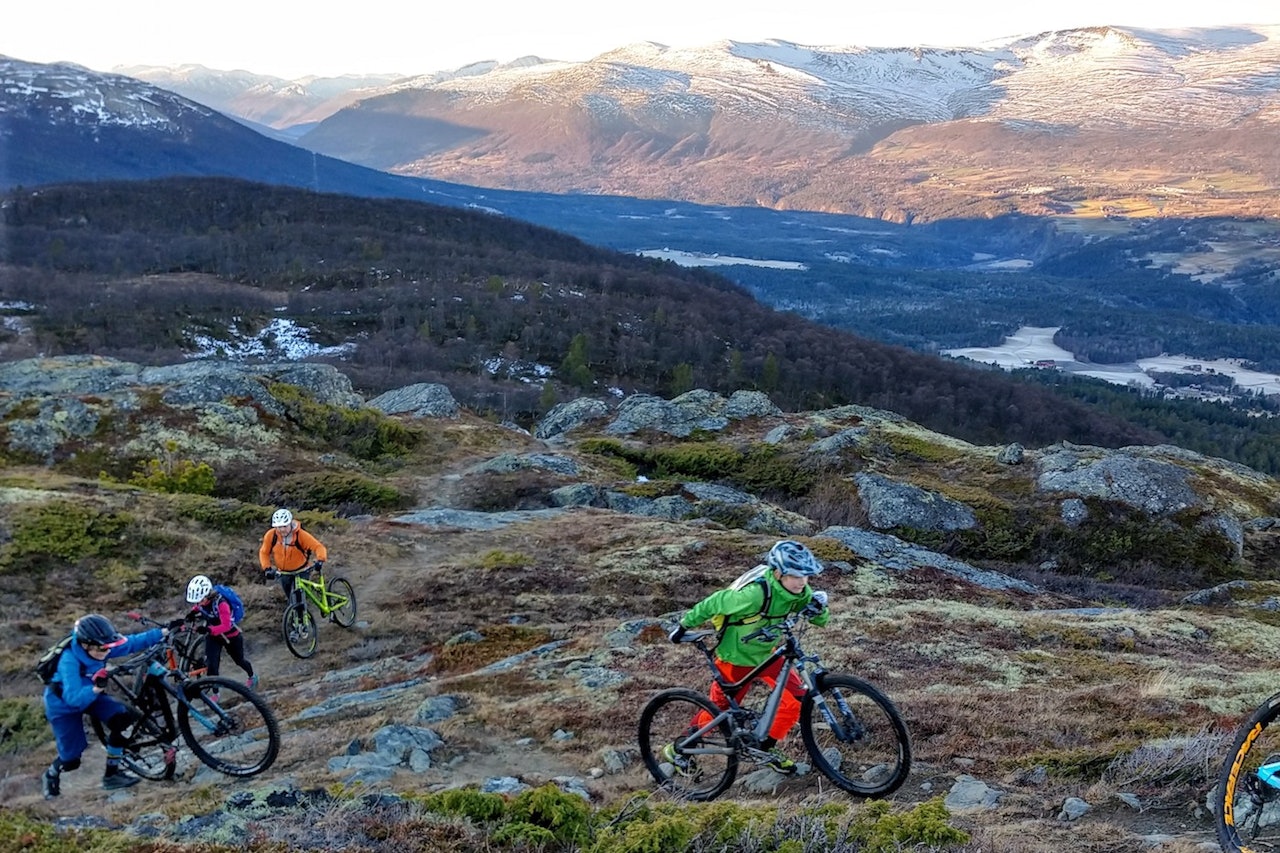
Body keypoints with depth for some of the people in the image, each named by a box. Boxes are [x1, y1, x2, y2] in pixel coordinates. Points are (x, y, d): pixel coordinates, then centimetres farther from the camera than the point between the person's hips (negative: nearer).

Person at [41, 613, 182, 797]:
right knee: (71, 760, -4)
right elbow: (73, 698, -45)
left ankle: (112, 774, -3)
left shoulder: (100, 649, -22)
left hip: (90, 696, 5)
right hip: (63, 705, -5)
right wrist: (97, 688, -61)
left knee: (122, 718, -20)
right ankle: (51, 775, 34)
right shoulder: (69, 660, -37)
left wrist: (166, 631, -18)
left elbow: (134, 642, -14)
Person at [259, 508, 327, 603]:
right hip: (283, 573, 3)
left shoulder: (300, 535, -27)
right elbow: (264, 553, -3)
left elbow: (318, 547, -30)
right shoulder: (271, 535, -19)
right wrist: (267, 568, -17)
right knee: (290, 598, 19)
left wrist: (320, 560, -49)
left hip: (301, 571, -3)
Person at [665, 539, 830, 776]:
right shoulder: (755, 593, -36)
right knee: (719, 708, 6)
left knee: (797, 698, -6)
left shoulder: (798, 591, -16)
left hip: (767, 653, 6)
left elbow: (819, 620, -7)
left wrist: (819, 606, -31)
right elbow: (713, 604, -24)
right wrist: (684, 625, -14)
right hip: (737, 657, -6)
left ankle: (768, 747, 14)